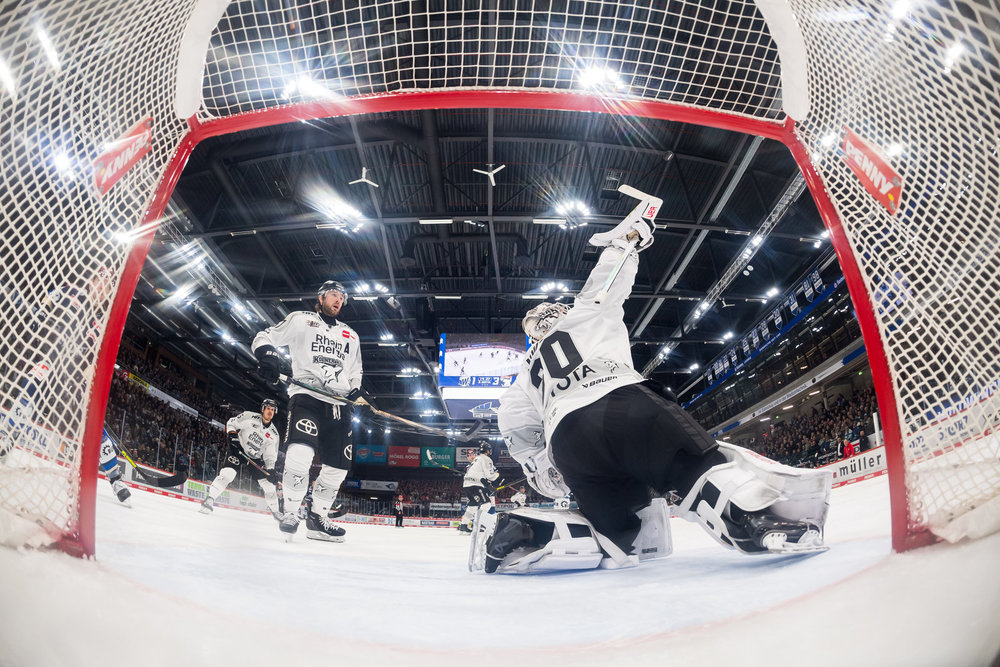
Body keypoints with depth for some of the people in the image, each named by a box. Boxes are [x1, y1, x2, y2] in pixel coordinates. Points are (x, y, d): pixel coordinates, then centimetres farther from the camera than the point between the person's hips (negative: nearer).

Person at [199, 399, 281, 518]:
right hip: (239, 450, -3)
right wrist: (232, 435, -18)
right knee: (227, 474, -28)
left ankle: (275, 510, 16)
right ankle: (209, 500, -17)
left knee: (268, 484, 0)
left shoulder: (274, 434, -4)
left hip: (256, 457, 3)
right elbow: (231, 423, -2)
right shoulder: (249, 416, -12)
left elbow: (270, 454, -2)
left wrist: (270, 469, -15)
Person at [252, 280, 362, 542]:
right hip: (306, 395, -5)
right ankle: (290, 513, -12)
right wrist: (267, 355, -16)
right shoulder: (300, 320, 10)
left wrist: (355, 389, 9)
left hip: (338, 404, 6)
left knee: (338, 466, 5)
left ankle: (316, 519, 19)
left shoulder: (351, 336, 23)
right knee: (300, 451, -27)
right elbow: (265, 337, 6)